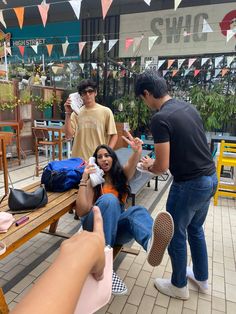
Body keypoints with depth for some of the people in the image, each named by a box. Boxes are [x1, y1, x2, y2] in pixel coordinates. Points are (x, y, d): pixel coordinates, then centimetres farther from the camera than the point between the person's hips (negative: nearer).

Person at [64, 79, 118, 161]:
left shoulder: (106, 111, -2)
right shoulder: (76, 113, 4)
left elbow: (114, 135, 0)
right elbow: (69, 135, -4)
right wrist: (68, 114, -12)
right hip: (79, 159, 2)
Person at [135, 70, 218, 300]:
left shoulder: (160, 119, -19)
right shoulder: (188, 107, 6)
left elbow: (162, 167, -20)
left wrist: (148, 166, 3)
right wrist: (156, 161, 17)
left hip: (190, 184, -8)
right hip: (210, 178, 8)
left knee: (174, 235, 14)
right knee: (195, 229, 26)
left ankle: (179, 286, 36)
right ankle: (202, 278, 46)